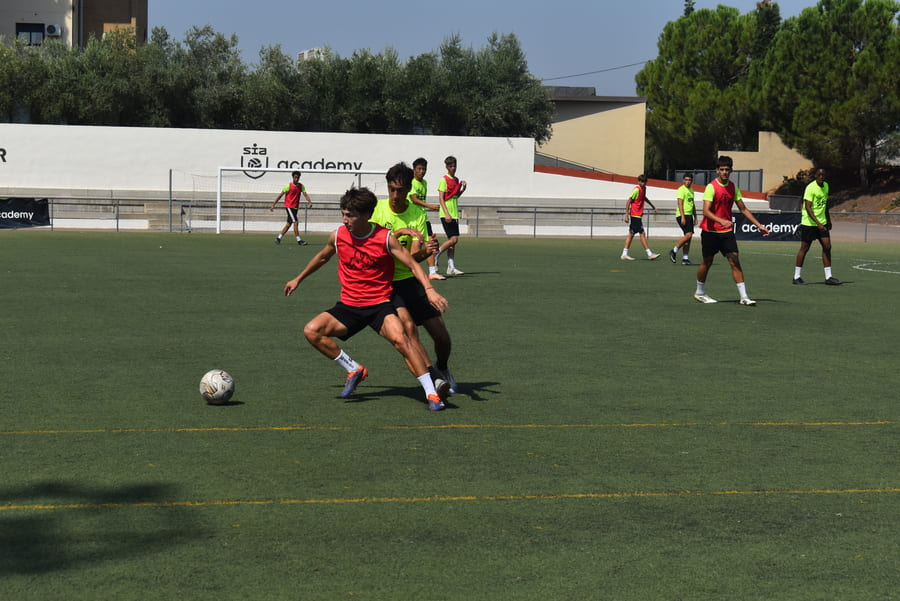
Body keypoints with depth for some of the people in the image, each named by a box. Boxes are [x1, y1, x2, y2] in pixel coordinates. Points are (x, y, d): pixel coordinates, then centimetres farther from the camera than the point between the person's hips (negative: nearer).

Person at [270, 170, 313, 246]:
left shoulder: (301, 186, 7)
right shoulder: (288, 186, -8)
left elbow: (305, 194, -4)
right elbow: (280, 195, -3)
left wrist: (310, 202, -23)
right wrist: (273, 205, -3)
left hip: (295, 208, 6)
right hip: (288, 206, -6)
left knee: (289, 224, 9)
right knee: (296, 222, -14)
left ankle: (278, 238, 18)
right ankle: (299, 240, -13)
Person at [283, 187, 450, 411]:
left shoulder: (385, 238, -10)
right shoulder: (338, 236, -1)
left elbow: (412, 265, -7)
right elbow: (322, 257, 21)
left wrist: (429, 289, -23)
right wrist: (298, 279, 32)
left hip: (379, 304, -4)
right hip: (348, 306, 4)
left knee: (400, 339, -29)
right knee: (311, 331, -16)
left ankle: (431, 393, -19)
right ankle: (354, 370, 1)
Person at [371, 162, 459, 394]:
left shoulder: (418, 214, -2)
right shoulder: (376, 209, -6)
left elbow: (414, 257, -10)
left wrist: (426, 251, -32)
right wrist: (399, 232, -27)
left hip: (410, 279, 2)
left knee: (441, 335, 0)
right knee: (408, 325, -26)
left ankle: (443, 368, 32)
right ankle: (433, 376, -19)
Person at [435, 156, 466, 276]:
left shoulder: (456, 180, 16)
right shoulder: (444, 180, -7)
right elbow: (441, 198, -12)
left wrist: (463, 189, 8)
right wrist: (446, 214, -20)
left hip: (455, 215, 8)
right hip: (446, 215, -8)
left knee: (453, 240, 5)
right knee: (453, 239, -15)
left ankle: (451, 268, 5)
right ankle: (436, 255, 1)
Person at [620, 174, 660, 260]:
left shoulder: (644, 188, 11)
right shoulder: (637, 190, -15)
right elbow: (628, 201, -16)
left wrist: (652, 206, 42)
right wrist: (626, 215, -19)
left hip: (638, 215, 9)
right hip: (635, 215, -9)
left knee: (631, 234, 9)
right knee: (642, 234, -6)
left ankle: (624, 254, 10)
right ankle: (650, 254, -4)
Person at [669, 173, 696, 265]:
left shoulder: (691, 190, 18)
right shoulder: (681, 190, -8)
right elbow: (680, 203, -16)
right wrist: (683, 217, -24)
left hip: (689, 215, 9)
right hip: (682, 215, -9)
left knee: (688, 237, 4)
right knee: (688, 234, -19)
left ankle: (685, 258, 6)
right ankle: (674, 251, -9)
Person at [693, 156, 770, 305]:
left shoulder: (733, 187, 5)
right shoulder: (711, 187, -13)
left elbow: (743, 209, 13)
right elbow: (706, 211, -23)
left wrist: (759, 225, 8)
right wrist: (721, 221, -38)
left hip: (727, 231, 4)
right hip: (710, 231, -4)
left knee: (735, 261, -6)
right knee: (707, 262, 8)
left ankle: (744, 296, -9)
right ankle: (700, 292, 28)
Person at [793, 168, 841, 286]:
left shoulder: (826, 186, 8)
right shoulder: (810, 188, -16)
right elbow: (808, 207, -23)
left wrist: (828, 219, 22)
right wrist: (817, 223, -31)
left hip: (822, 223, 7)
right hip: (809, 223, -7)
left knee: (827, 247, 0)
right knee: (804, 248, -1)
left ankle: (828, 277, 3)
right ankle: (796, 277, 8)